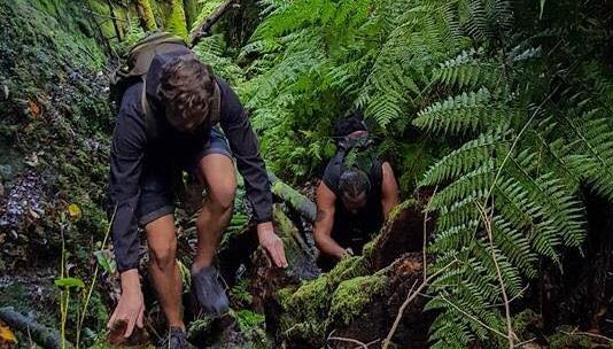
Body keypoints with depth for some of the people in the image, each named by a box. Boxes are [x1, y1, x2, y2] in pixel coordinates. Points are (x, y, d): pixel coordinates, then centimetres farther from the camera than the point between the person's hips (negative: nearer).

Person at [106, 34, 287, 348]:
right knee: (162, 249, -11)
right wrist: (130, 285, -40)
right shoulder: (134, 114, -41)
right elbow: (124, 196, -38)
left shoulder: (221, 95, -35)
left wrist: (265, 227, -19)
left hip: (201, 143, 1)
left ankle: (203, 268, -7)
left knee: (224, 190, -32)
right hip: (152, 155, -1)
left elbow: (250, 160, -20)